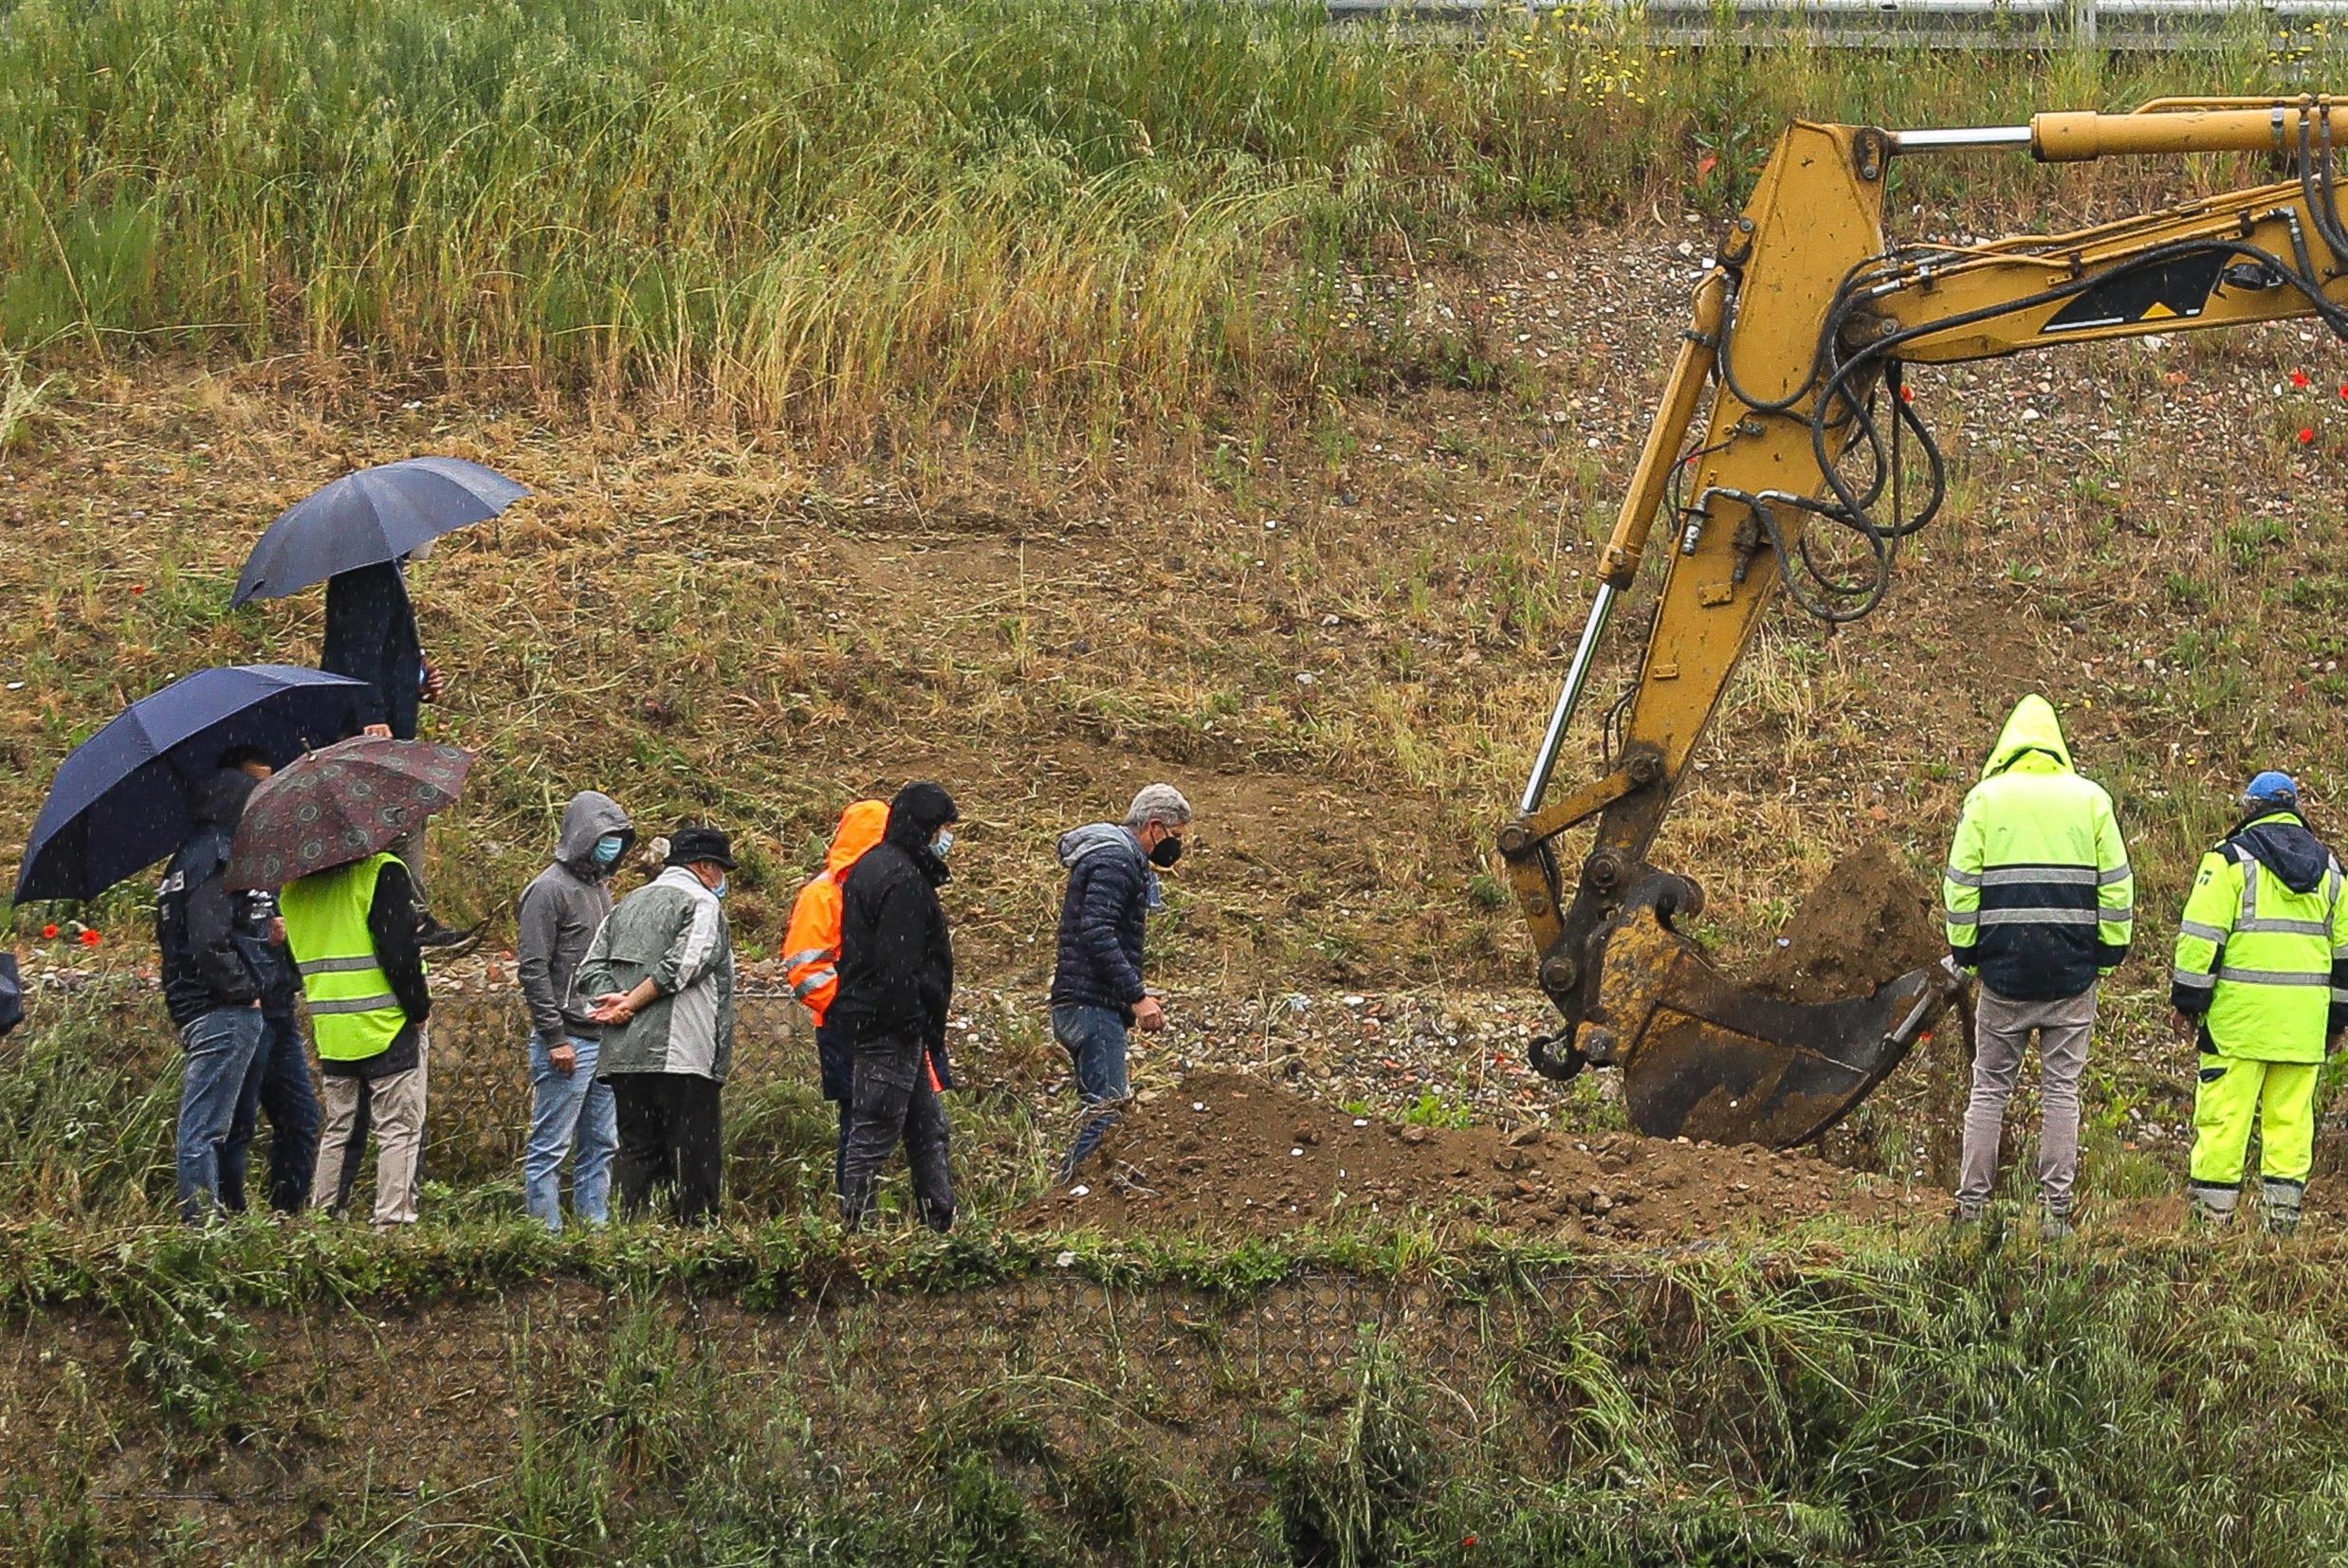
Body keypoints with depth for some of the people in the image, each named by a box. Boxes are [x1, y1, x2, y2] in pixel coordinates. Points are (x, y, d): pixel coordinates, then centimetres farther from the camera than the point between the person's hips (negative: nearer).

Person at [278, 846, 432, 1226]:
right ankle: (393, 1219, -7)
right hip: (386, 1026, -6)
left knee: (340, 1131, 15)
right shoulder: (382, 872, -12)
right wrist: (420, 1009, -6)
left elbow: (294, 964, 17)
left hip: (331, 1033, 6)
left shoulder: (294, 886, 9)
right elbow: (399, 952, -16)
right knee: (399, 1130, -2)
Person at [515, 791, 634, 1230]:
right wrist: (555, 1039, -17)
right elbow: (533, 969, -14)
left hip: (605, 1041, 9)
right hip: (568, 1043, -9)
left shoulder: (600, 887, 18)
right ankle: (545, 1232, -4)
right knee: (550, 1147, -5)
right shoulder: (549, 890, -9)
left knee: (601, 1145, 10)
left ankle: (596, 1227, 15)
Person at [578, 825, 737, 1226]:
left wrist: (614, 999, -3)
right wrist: (630, 1004, -9)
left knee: (637, 1155, 7)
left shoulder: (628, 904, 21)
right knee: (695, 1158, -3)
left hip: (622, 1055, 7)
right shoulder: (702, 903, -2)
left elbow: (591, 968, 12)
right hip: (682, 1056, -7)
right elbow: (684, 965, -14)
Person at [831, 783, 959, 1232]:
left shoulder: (871, 869, 16)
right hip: (890, 1028, -11)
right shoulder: (902, 879, -17)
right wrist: (914, 1025, -18)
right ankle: (855, 1227, -3)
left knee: (930, 1131, 15)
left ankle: (942, 1224, 19)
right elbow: (898, 966, -23)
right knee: (874, 1132, -6)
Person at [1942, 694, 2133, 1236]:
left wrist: (1963, 951, 8)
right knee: (2061, 1088, 4)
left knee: (1990, 1087, 7)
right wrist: (2111, 951, 11)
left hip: (2005, 968, -1)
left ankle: (1972, 1206, 4)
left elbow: (1960, 882, 0)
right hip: (2073, 972, 1)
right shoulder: (2091, 799, 5)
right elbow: (2115, 883, 4)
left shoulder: (1986, 798, 2)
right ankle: (2056, 1208, 0)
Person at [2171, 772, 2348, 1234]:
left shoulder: (2232, 858, -2)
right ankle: (2284, 1215, 5)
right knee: (2291, 1117, 7)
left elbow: (2202, 935, -6)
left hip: (2240, 1014, -4)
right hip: (2304, 1019, 4)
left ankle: (2211, 1218, -4)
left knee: (2224, 1113, -2)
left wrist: (2187, 1002, -1)